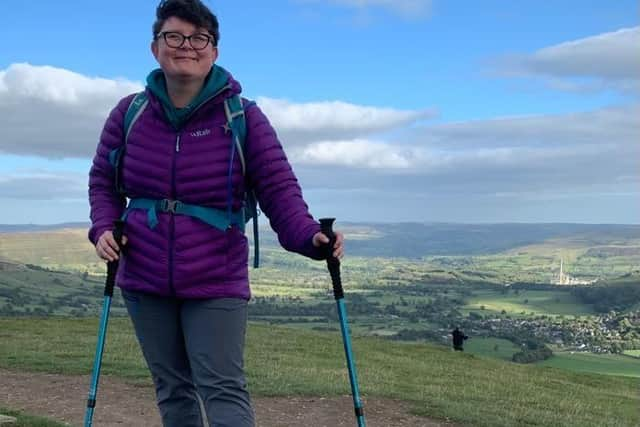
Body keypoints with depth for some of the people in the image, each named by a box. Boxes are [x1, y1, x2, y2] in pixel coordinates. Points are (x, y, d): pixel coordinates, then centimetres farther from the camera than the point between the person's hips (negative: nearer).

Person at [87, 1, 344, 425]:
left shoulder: (244, 118, -8)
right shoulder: (129, 114, 1)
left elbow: (279, 188, -10)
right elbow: (103, 180, 13)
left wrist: (309, 236, -28)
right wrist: (104, 227, -6)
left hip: (216, 284, -3)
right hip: (144, 282, 4)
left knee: (224, 390, -6)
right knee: (173, 389, 16)